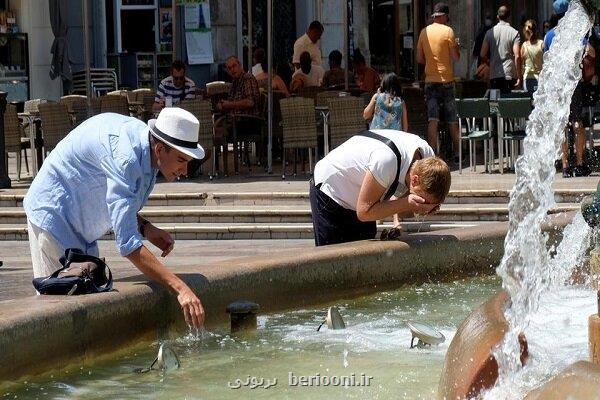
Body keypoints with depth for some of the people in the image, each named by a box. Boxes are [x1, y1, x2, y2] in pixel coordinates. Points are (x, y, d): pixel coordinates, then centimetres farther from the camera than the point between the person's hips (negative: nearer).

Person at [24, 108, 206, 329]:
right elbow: (127, 244, -40)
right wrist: (180, 288, -44)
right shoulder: (124, 157, -34)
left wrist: (145, 228, -5)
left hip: (82, 231, 10)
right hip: (54, 216, -10)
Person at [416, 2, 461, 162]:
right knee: (452, 120, 8)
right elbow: (456, 57, -7)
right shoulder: (448, 31, -7)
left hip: (430, 80, 3)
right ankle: (457, 154, 15)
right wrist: (457, 47, 13)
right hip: (446, 80, -3)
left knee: (432, 120, -3)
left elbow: (419, 59, 10)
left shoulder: (424, 32, 5)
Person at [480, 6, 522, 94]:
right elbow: (517, 56, -11)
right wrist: (519, 76, -6)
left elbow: (483, 55, 2)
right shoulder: (514, 33, -3)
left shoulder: (490, 32, 5)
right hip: (509, 75, -3)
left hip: (494, 75, 3)